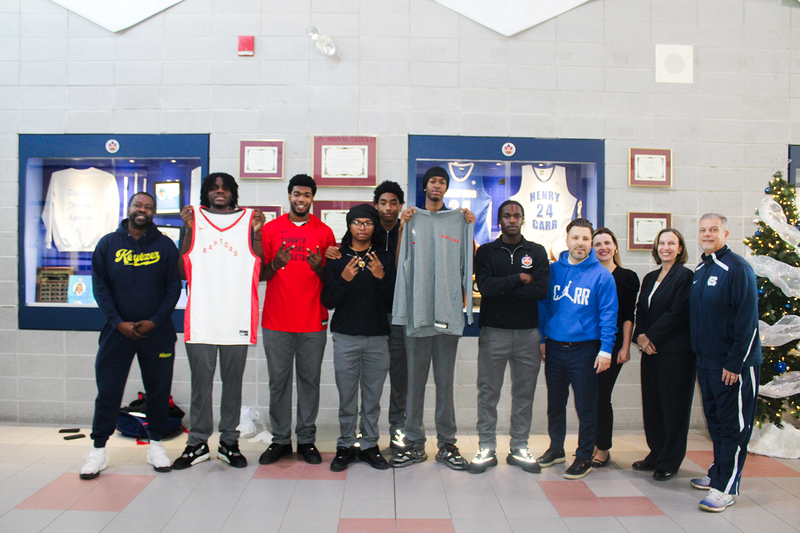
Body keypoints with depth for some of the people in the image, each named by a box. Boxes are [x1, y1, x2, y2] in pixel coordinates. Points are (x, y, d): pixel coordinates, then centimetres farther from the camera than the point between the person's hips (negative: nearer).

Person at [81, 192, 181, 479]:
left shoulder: (165, 245, 3)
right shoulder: (108, 244, 6)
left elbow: (174, 287, 1)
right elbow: (100, 286, 3)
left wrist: (155, 321, -9)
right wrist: (118, 322, -8)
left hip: (157, 331, 0)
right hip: (117, 329, 0)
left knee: (159, 390, 6)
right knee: (108, 390, 3)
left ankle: (155, 444, 21)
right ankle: (98, 449, 14)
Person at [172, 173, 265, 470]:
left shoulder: (248, 220, 10)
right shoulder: (196, 220, 10)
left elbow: (260, 271, 3)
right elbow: (183, 272, 3)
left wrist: (256, 234, -7)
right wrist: (188, 230, -4)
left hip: (237, 319, 0)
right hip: (200, 319, 0)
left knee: (233, 382, 7)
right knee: (201, 383, 6)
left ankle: (229, 443, 18)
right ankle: (198, 443, 17)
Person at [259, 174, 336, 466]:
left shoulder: (324, 232, 7)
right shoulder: (271, 229, 8)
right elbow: (259, 274, 8)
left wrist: (320, 267, -12)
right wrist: (275, 264, -12)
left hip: (313, 321, 0)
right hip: (276, 321, 0)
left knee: (310, 380, 4)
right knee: (278, 381, 4)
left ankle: (307, 439, 14)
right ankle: (280, 439, 15)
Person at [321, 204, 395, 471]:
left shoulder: (386, 258, 8)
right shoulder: (337, 258, 6)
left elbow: (394, 301, 3)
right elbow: (327, 301, 1)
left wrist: (382, 277, -12)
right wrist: (343, 280, -15)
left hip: (378, 338, 1)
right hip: (345, 337, -1)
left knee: (373, 397, 5)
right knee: (347, 396, 3)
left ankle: (369, 445, 18)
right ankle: (345, 445, 16)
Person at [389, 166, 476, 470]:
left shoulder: (459, 221, 11)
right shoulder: (412, 220, 9)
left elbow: (471, 263, 8)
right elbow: (399, 264, 3)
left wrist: (471, 228, 0)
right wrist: (402, 227, -4)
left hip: (449, 311, 1)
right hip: (418, 311, 0)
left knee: (445, 380, 7)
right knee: (415, 380, 5)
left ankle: (447, 444, 16)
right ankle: (414, 444, 15)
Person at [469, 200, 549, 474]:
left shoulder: (537, 252, 8)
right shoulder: (486, 252, 5)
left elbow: (542, 289, -7)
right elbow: (484, 286, -12)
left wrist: (503, 289, -9)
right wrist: (519, 279, -9)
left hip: (528, 331, 1)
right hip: (494, 331, -1)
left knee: (524, 393, 8)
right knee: (488, 391, 3)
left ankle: (520, 448, 19)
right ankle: (486, 448, 13)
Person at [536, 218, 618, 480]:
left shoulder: (601, 275, -6)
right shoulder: (552, 270, 5)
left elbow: (608, 315, -6)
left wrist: (606, 350, -11)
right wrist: (541, 339, 8)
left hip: (584, 349, -4)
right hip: (554, 347, 4)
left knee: (586, 407, 5)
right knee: (555, 403, 16)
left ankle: (584, 457, 19)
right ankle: (556, 448, 33)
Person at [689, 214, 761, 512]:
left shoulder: (737, 268, -14)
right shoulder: (699, 270, 12)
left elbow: (748, 320, -17)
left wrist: (735, 363, -19)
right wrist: (697, 352, 14)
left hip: (734, 364, -8)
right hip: (706, 361, 8)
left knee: (734, 425, 1)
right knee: (715, 420, 17)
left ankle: (726, 488, 6)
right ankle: (719, 473, 30)